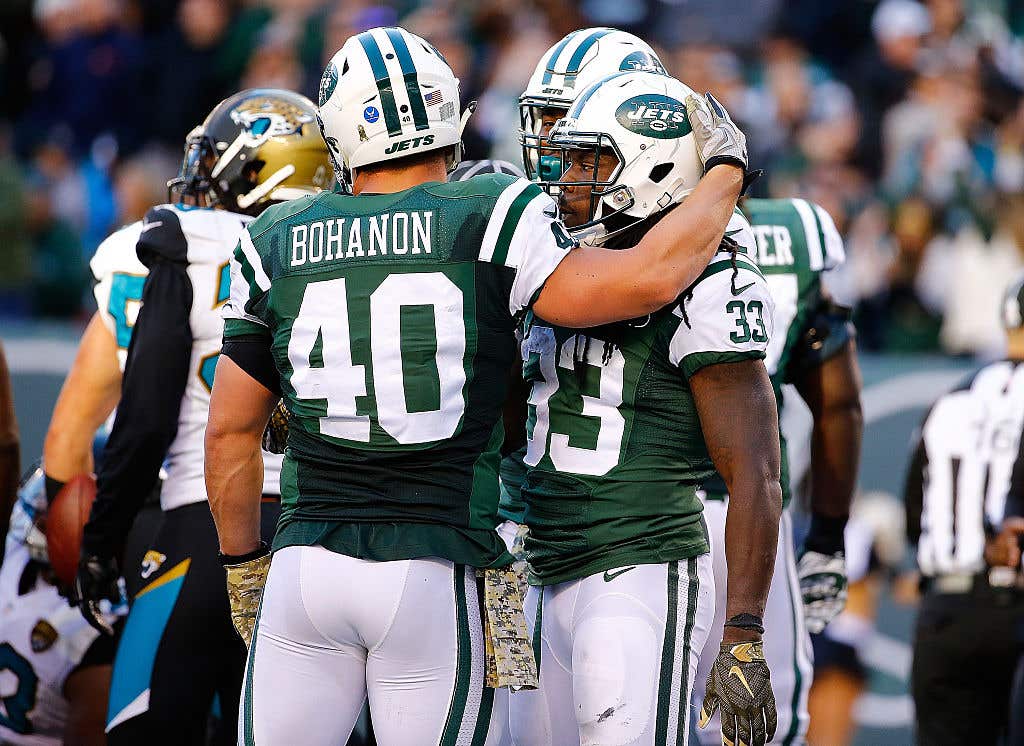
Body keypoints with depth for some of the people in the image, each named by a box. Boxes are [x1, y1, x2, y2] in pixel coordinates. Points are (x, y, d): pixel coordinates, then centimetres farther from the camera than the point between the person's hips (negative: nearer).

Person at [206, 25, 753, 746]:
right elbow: (645, 279, -14)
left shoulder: (277, 246, 5)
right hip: (437, 576, -2)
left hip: (308, 567, 2)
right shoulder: (488, 223, -5)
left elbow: (231, 432, 10)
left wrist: (244, 565, 23)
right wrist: (724, 170, 3)